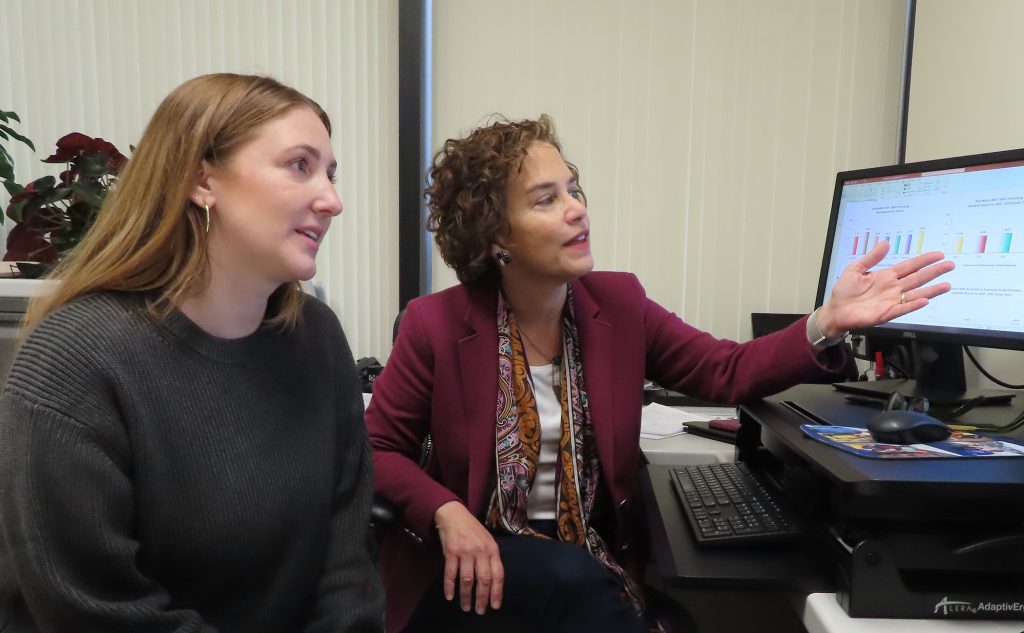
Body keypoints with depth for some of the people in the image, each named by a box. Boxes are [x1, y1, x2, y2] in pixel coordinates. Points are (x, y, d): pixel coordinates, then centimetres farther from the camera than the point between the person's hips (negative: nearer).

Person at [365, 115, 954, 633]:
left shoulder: (619, 303, -4)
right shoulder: (438, 323, -13)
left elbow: (728, 371, -6)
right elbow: (376, 451, -5)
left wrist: (828, 322, -22)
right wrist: (446, 514, -22)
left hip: (595, 558, 3)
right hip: (483, 562, -2)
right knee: (578, 581, -31)